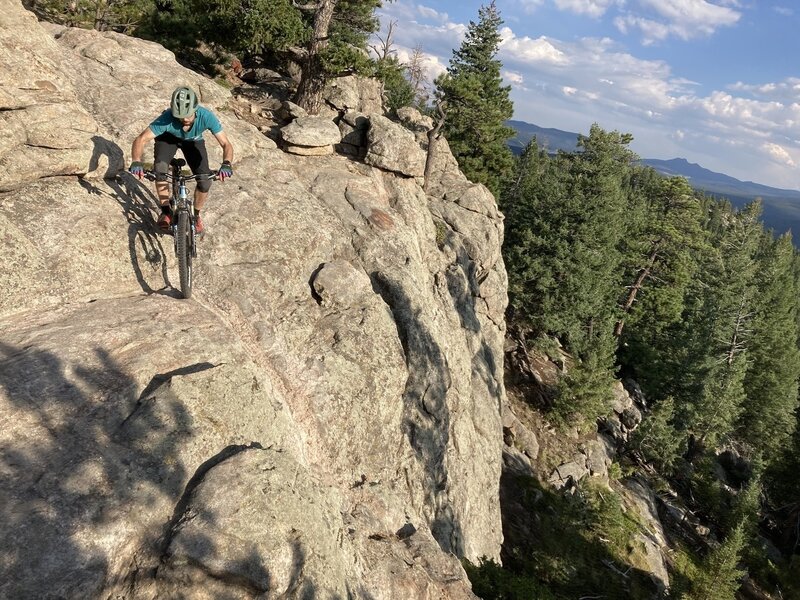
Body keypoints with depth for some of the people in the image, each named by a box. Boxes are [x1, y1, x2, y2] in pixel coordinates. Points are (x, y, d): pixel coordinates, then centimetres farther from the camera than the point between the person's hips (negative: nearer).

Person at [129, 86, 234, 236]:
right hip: (168, 137, -1)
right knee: (160, 168, -30)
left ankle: (196, 215, 11)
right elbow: (141, 139, -37)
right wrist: (136, 162, -55)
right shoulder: (167, 118, -40)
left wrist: (226, 164, -58)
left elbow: (226, 144, -38)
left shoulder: (206, 116, -38)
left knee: (205, 181, -17)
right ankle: (166, 211, -10)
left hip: (193, 141, 1)